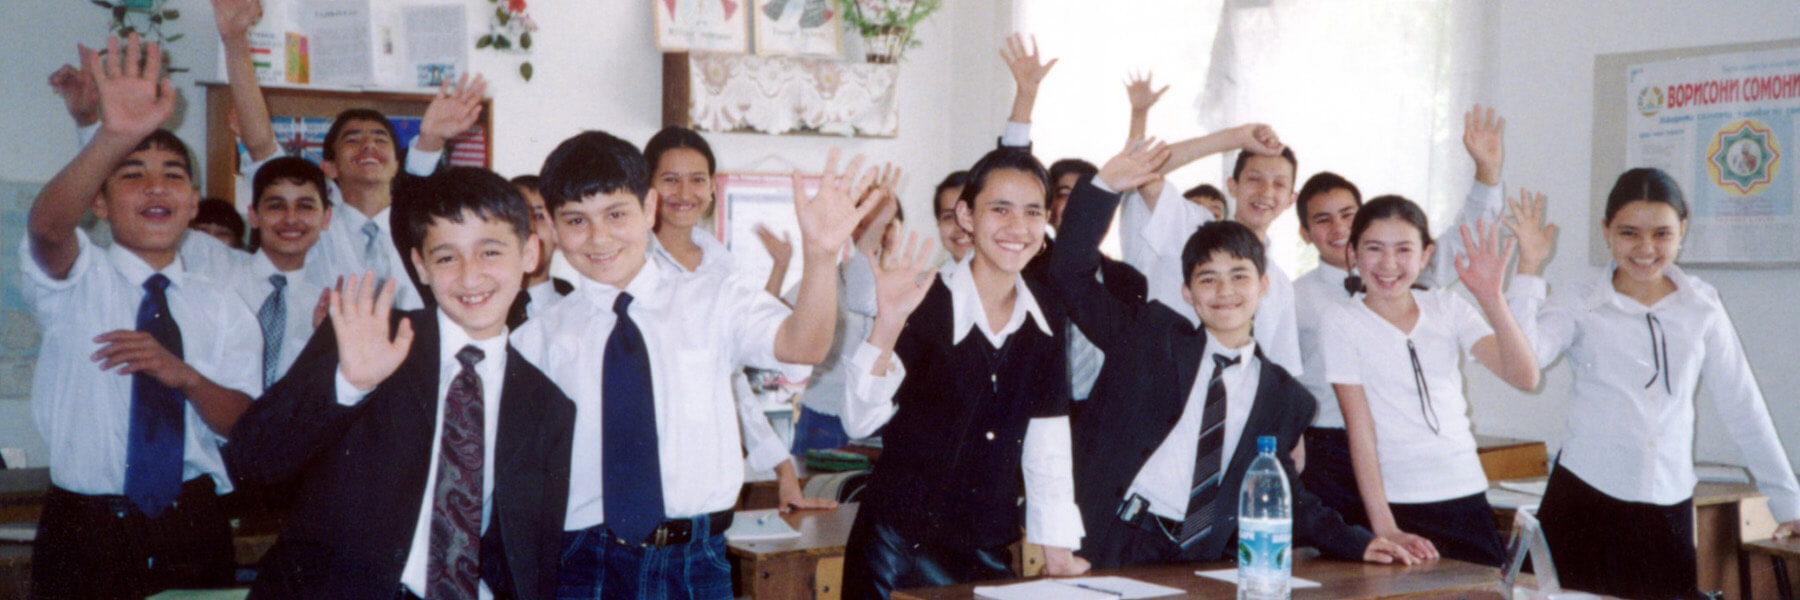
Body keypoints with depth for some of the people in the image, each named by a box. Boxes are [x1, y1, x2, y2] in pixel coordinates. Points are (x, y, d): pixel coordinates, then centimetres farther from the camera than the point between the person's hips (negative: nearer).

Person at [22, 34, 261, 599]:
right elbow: (46, 225, -25)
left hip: (192, 528, 3)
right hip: (85, 532, -2)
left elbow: (244, 426, 1)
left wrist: (184, 376, -19)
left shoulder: (222, 307, 8)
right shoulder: (75, 277, -1)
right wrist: (114, 139, -43)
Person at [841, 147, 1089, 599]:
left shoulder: (1046, 314, 2)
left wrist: (1059, 554, 6)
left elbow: (1048, 443, 7)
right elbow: (860, 422, -21)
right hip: (900, 549, -4)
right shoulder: (925, 304, -13)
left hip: (990, 553, 5)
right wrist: (887, 326, -34)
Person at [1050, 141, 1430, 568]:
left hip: (1205, 560, 3)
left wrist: (1361, 543, 5)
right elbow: (1072, 276, 4)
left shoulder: (1285, 398, 13)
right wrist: (1104, 187, -3)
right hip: (1117, 543, -3)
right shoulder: (1150, 336, 9)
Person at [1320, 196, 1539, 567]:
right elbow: (1360, 428, -10)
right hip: (1397, 504, -3)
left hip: (1466, 497, 3)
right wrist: (1384, 527, -16)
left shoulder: (1447, 308, 5)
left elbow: (1524, 377, -6)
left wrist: (1491, 298, -19)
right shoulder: (1342, 321, -4)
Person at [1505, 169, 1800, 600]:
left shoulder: (1701, 308, 5)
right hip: (1585, 499, -2)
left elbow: (1743, 408, 8)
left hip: (1669, 507, 2)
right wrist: (1529, 269, -17)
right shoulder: (1579, 305, -1)